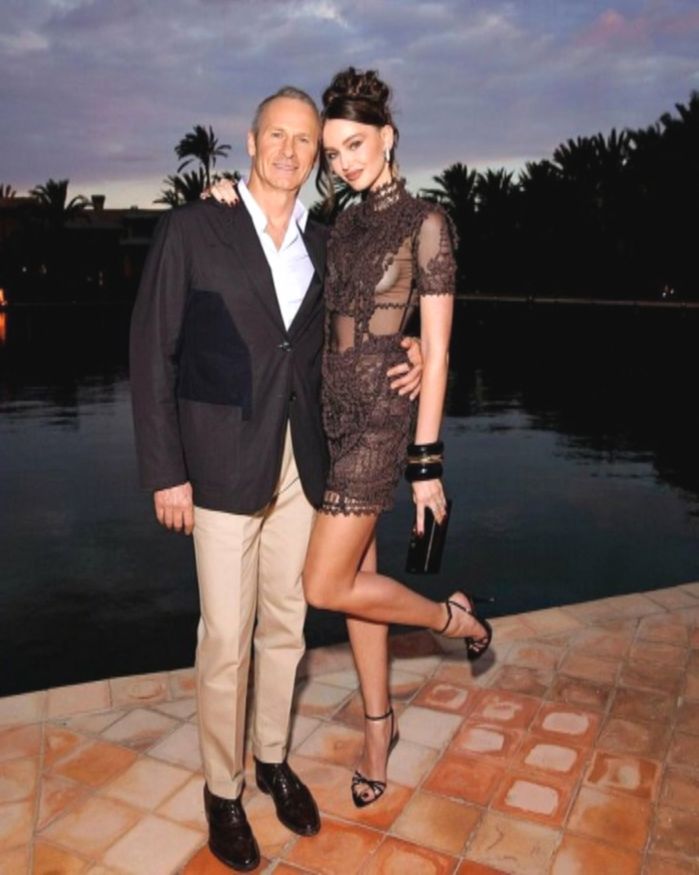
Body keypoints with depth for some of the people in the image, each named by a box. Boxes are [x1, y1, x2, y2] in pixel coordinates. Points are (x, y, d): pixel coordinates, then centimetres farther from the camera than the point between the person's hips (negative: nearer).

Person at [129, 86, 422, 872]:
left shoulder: (322, 245, 9)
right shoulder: (192, 228, -4)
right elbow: (152, 350, -6)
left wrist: (401, 366, 0)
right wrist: (164, 472, -10)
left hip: (301, 466, 5)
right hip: (224, 466, -4)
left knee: (285, 626, 15)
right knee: (226, 638, 3)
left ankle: (273, 759, 36)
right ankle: (222, 787, 26)